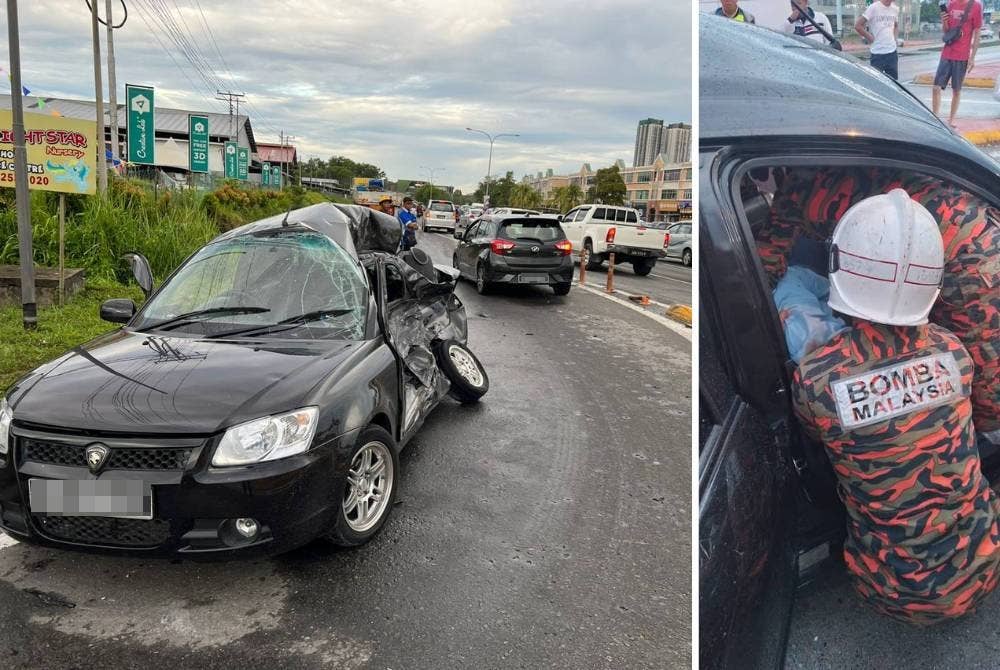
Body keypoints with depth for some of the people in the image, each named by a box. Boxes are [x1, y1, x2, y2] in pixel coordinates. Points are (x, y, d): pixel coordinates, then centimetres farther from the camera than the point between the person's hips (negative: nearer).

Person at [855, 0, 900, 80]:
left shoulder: (895, 9, 9)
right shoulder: (874, 7, -8)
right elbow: (857, 25, -11)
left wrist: (894, 38, 10)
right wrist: (870, 37, -6)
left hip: (892, 52, 5)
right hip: (877, 53, -5)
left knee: (893, 80, 7)